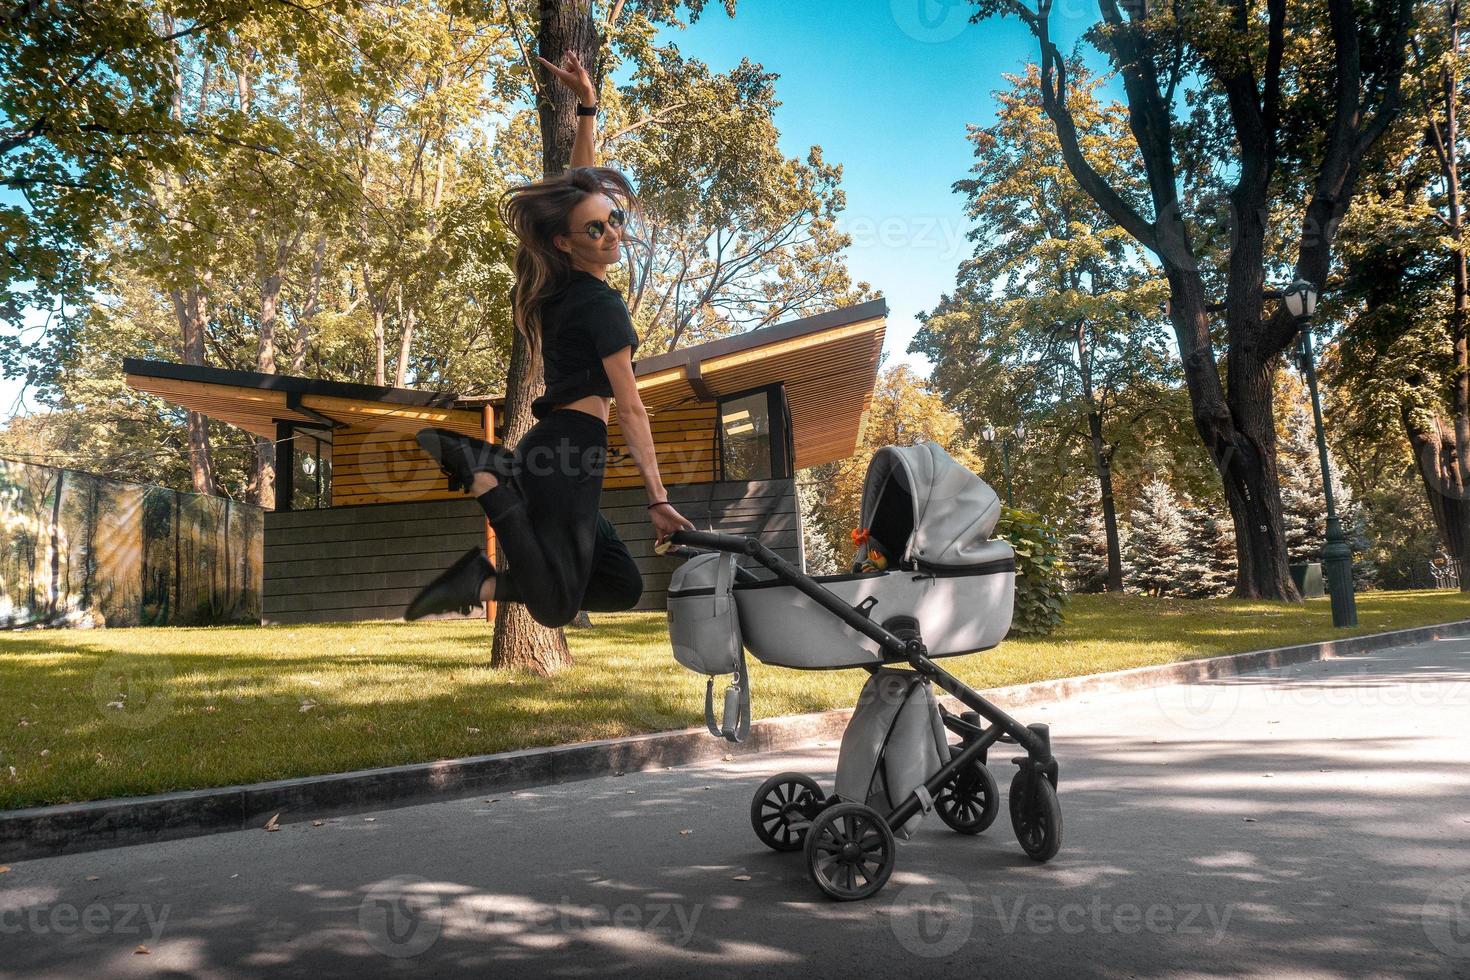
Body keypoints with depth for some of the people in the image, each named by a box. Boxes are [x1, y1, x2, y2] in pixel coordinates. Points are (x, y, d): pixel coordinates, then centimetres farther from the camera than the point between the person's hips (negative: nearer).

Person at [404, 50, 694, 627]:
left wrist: (587, 105, 22)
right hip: (571, 451, -9)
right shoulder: (602, 304, -8)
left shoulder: (555, 286, 14)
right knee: (556, 607, -10)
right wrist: (657, 499, -7)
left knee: (624, 588, 13)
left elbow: (580, 187, 24)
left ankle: (477, 582, -1)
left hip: (548, 449, 9)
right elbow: (630, 410, -9)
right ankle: (484, 469, -16)